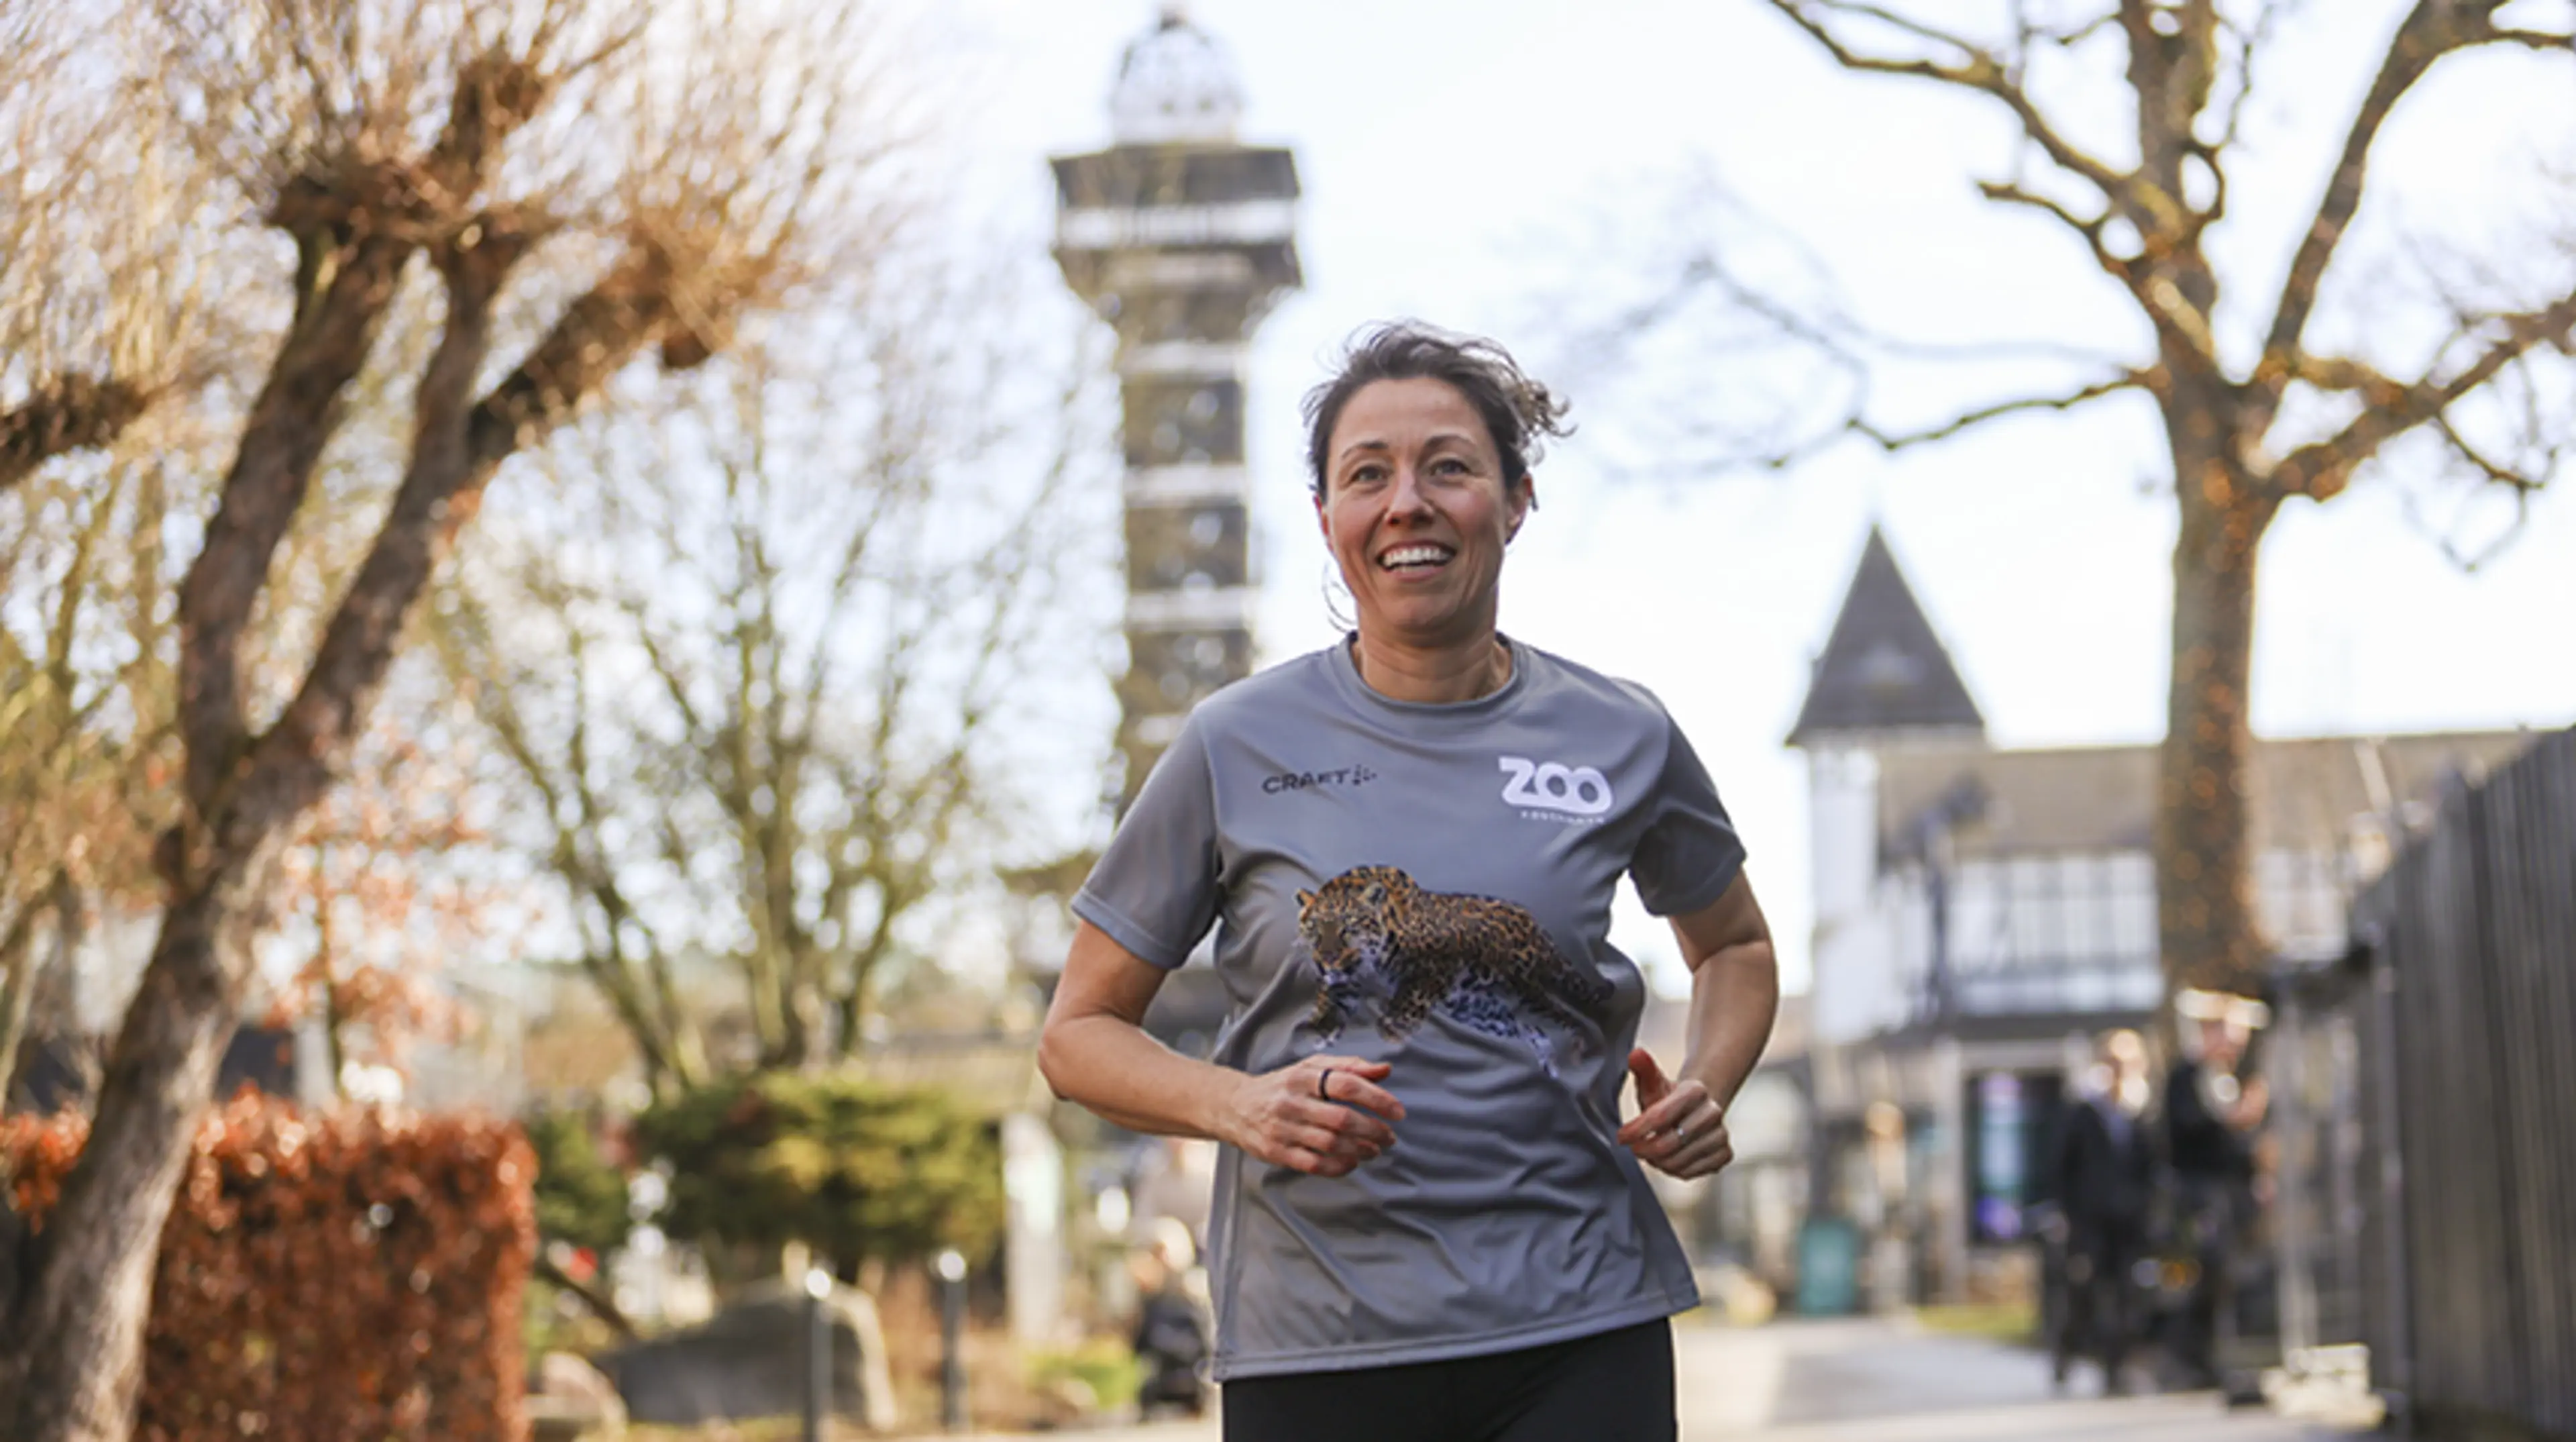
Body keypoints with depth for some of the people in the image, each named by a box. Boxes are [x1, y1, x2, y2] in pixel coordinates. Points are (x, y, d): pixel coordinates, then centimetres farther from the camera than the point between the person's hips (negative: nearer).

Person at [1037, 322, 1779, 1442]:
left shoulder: (1619, 741, 5)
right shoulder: (1237, 748, 1)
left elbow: (1732, 945, 23)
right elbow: (1077, 1033, 5)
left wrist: (1705, 1088, 3)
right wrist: (1241, 1107, -13)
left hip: (1581, 1343, 0)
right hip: (1317, 1347, 0)